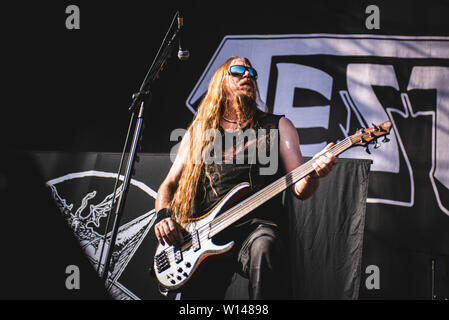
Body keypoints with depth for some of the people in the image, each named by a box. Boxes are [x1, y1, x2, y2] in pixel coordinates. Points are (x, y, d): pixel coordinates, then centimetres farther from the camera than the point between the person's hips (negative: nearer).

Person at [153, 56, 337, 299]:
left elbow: (299, 189, 8)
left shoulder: (278, 126, 16)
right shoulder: (198, 133, 20)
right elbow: (169, 185, 22)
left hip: (256, 226, -1)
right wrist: (163, 216, 1)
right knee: (196, 293, -26)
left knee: (263, 245, -37)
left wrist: (312, 174, -15)